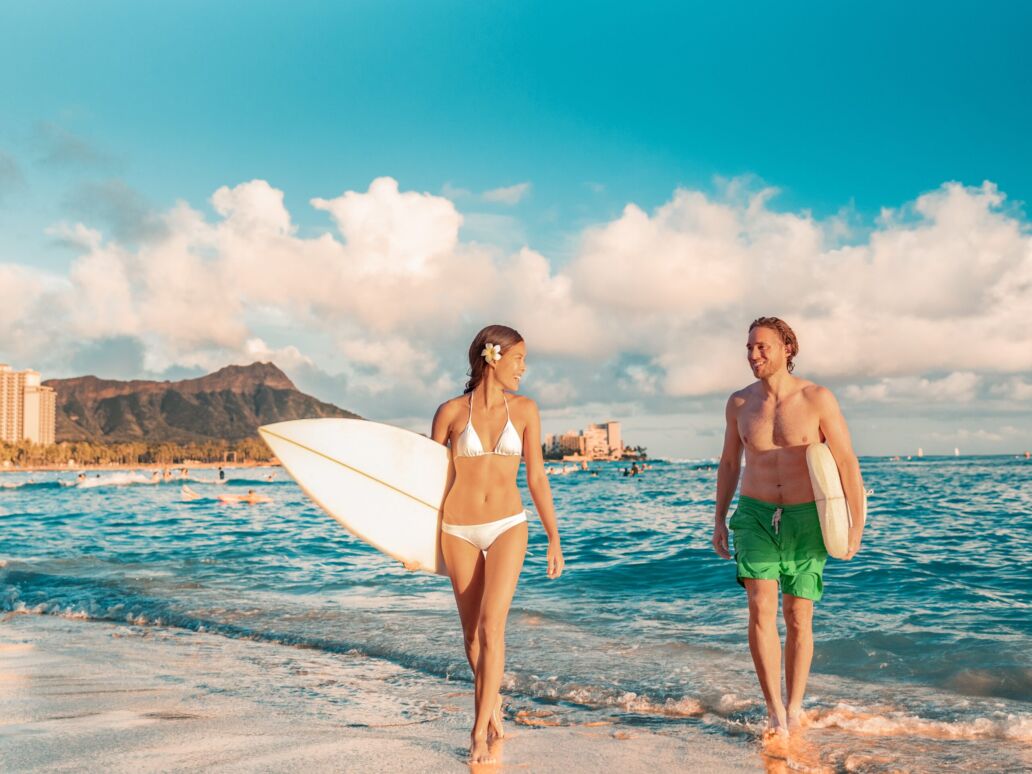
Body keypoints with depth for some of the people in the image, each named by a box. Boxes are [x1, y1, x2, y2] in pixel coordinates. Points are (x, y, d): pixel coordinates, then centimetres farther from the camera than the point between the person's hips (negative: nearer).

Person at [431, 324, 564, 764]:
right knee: (472, 630, 10)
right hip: (458, 530, 1)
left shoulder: (524, 409, 1)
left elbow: (536, 477, 4)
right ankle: (492, 703, 35)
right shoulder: (451, 412, -2)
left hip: (508, 527, 0)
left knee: (491, 625, -14)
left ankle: (480, 732, -4)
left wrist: (554, 539, 4)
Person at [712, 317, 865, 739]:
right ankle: (775, 712, -11)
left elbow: (847, 462, -8)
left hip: (805, 518, -1)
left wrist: (857, 523, -13)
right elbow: (729, 463, 11)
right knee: (760, 607, -16)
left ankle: (794, 709, 22)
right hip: (755, 514, 2)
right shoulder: (739, 402, -1)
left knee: (798, 619, 5)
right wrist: (719, 520, 11)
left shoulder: (818, 399, -11)